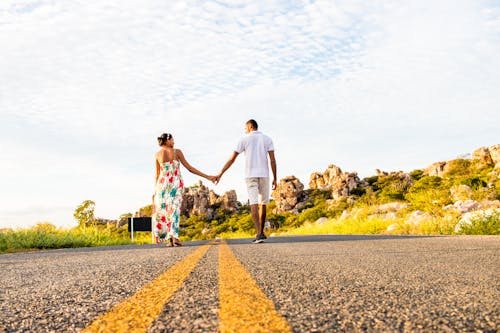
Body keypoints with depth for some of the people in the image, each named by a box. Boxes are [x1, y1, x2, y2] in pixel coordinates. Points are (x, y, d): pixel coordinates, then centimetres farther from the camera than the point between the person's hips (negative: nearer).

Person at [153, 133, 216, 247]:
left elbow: (157, 174, 2)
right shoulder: (177, 151, -1)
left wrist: (155, 190, 10)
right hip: (176, 184, -1)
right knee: (174, 210, -2)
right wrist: (207, 176, -1)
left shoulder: (157, 154, 2)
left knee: (163, 211, 9)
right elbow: (189, 168, -4)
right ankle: (174, 237, -17)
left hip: (163, 183, 1)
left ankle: (170, 240, 5)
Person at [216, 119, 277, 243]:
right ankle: (261, 232, 23)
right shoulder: (267, 139, 8)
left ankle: (259, 234, -22)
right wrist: (275, 178, 2)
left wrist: (220, 174, 5)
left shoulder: (244, 139, 4)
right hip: (264, 175, 2)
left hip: (250, 175, -2)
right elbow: (272, 159, -1)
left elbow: (232, 159, 1)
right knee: (262, 204, 15)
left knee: (254, 204, -8)